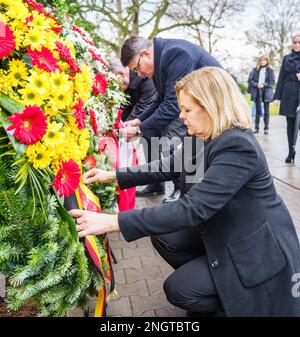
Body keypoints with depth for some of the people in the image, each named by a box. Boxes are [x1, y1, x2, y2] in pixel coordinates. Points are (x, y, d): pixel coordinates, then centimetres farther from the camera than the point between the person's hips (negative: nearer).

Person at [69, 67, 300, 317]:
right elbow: (169, 166, 9)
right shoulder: (202, 137, -3)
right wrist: (113, 175, 3)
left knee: (178, 289, -8)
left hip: (257, 252, -8)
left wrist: (113, 222, -36)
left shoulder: (237, 147, -31)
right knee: (163, 236, 4)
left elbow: (192, 208, -36)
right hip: (221, 233, 8)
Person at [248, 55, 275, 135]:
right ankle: (256, 128, 8)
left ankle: (266, 128, 8)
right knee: (258, 111, 4)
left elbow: (272, 81, -1)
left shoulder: (270, 70, 3)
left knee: (266, 111, 3)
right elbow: (250, 80, 1)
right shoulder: (255, 70, 6)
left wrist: (264, 85, -13)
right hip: (257, 92, 1)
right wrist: (256, 84, -14)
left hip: (266, 92, -1)